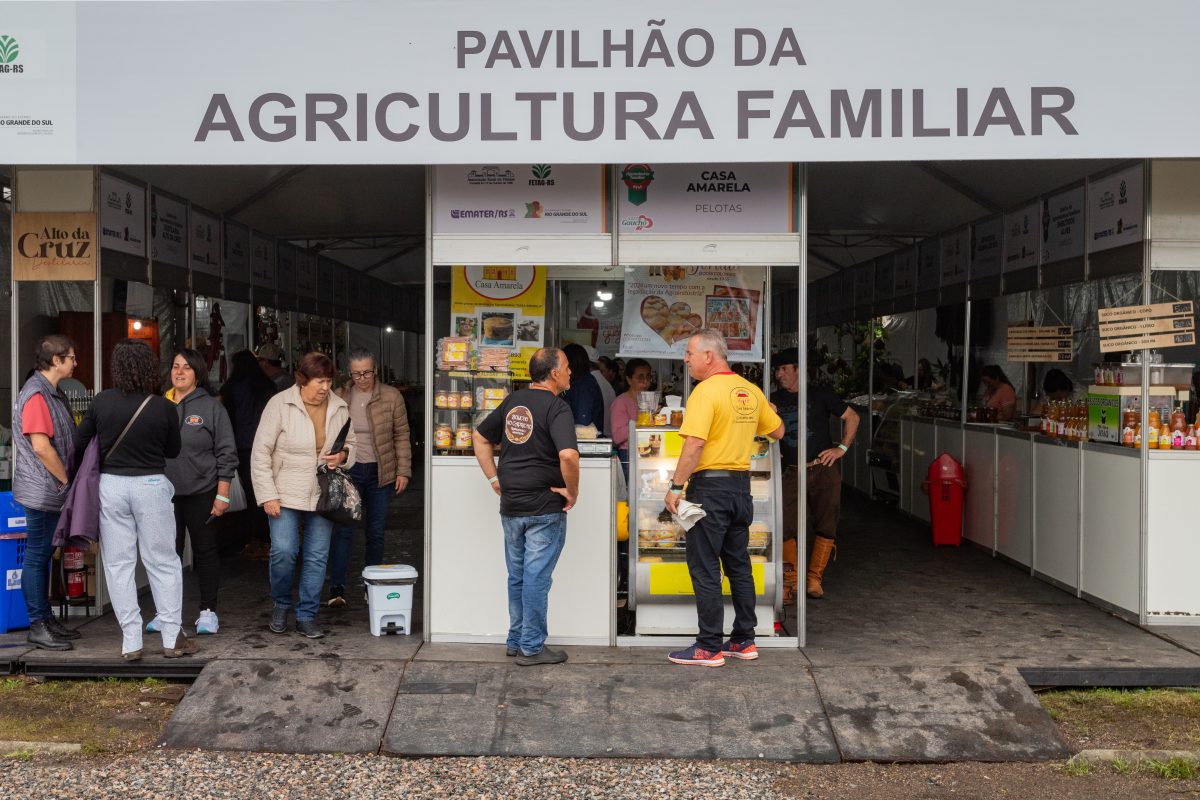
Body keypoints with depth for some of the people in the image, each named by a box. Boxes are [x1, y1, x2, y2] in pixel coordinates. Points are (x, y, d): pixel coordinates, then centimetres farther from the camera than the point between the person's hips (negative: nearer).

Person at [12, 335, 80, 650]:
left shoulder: (53, 393, 14)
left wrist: (67, 480, 13)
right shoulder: (36, 394, -17)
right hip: (42, 491, -10)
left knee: (44, 554, 15)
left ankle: (46, 618, 24)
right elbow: (41, 446, -23)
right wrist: (66, 481, -14)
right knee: (37, 556, -2)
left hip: (52, 491, 10)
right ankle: (38, 626, 5)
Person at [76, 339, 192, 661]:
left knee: (118, 564, 9)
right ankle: (172, 637, 12)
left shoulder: (101, 402, -5)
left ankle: (131, 642, 11)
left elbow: (79, 443, 3)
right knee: (163, 562, 9)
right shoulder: (164, 408, -8)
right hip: (151, 486, -1)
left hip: (111, 486, 1)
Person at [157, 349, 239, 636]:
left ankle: (208, 611, 16)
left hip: (201, 493, -3)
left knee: (205, 550, 6)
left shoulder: (211, 407, -2)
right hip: (165, 492, 3)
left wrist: (222, 495, -7)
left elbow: (226, 453, -3)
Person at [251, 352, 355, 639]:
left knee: (317, 557, 5)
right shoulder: (280, 404, -8)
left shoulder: (339, 407, 3)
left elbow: (351, 443, 18)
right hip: (285, 495, -3)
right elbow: (261, 452, -7)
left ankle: (307, 616, 17)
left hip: (322, 495, 4)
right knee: (283, 552, -12)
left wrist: (343, 455, -8)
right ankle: (281, 605, 15)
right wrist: (267, 495, -11)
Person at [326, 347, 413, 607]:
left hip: (380, 471, 0)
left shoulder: (391, 397, 0)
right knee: (344, 529, -7)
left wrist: (403, 471, -3)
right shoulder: (339, 398, 4)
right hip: (348, 469, 0)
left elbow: (402, 436, 2)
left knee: (376, 532, 8)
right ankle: (337, 588, -4)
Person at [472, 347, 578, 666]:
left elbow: (481, 437, 17)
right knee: (536, 577, 1)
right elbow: (568, 455, -30)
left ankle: (516, 640, 26)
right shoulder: (557, 408, -15)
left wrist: (494, 478, 15)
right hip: (545, 508, -7)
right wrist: (572, 491, -15)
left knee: (517, 577, 17)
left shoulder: (512, 401, 9)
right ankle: (531, 647, 9)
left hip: (510, 506, 7)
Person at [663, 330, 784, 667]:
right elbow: (777, 431, 20)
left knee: (705, 569, -1)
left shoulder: (706, 390, -14)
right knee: (739, 565, 15)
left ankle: (709, 648, 3)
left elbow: (694, 445, -22)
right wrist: (767, 411, 40)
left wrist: (675, 487, -18)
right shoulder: (751, 391, 9)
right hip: (741, 486, 8)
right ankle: (744, 641, 21)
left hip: (710, 485, -8)